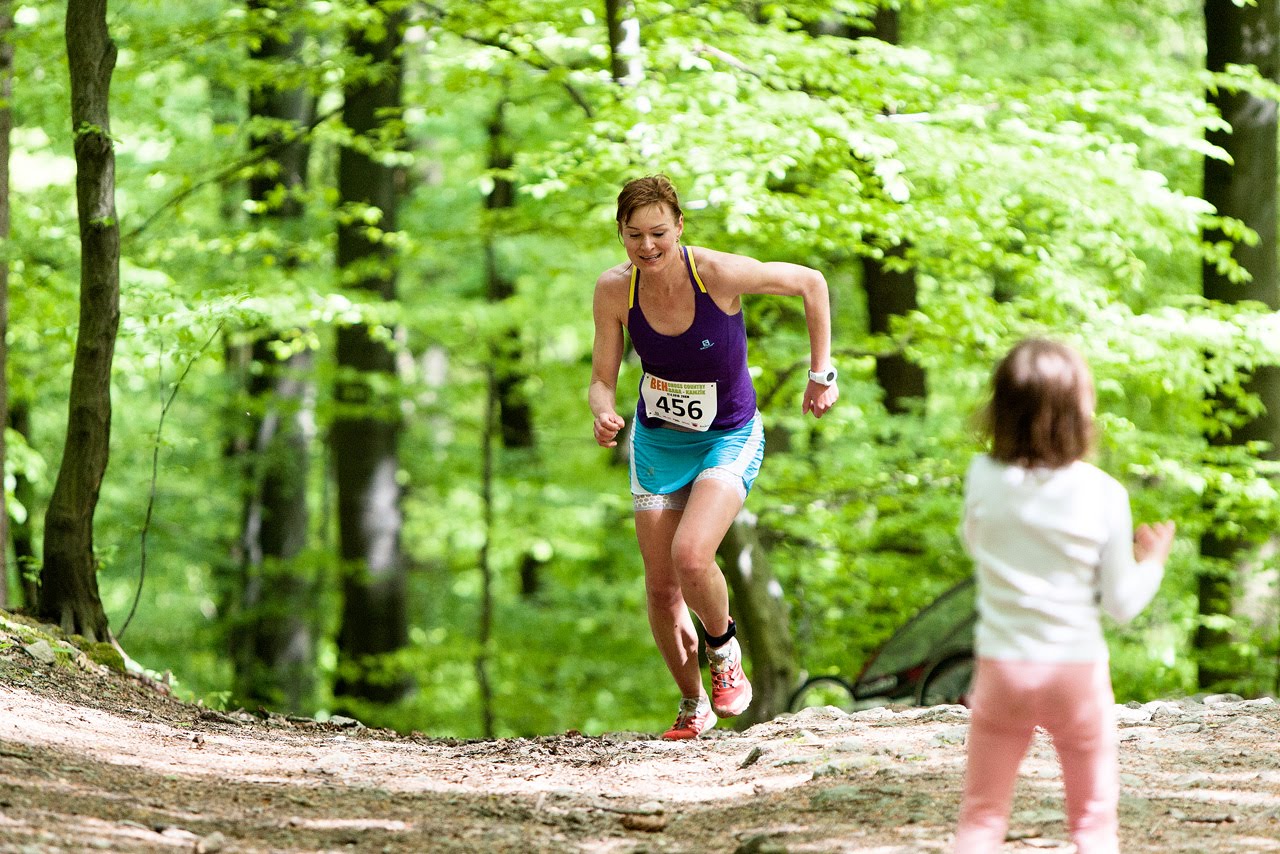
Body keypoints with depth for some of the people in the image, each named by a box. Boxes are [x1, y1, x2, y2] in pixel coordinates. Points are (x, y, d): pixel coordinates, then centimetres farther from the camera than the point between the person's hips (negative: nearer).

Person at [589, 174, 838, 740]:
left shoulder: (718, 274, -25)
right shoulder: (615, 290, -16)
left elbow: (810, 283, -10)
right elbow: (603, 378, -6)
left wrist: (821, 373, -7)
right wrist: (604, 415, -29)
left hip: (728, 441, -4)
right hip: (656, 442, 4)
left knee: (690, 557, -26)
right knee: (661, 587, 4)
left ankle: (724, 649, 7)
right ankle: (693, 705, 28)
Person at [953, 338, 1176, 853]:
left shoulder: (983, 478, -8)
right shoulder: (1104, 495, -13)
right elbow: (1121, 604, -6)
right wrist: (1153, 561, 11)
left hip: (1002, 664, 1)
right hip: (1077, 669, -1)